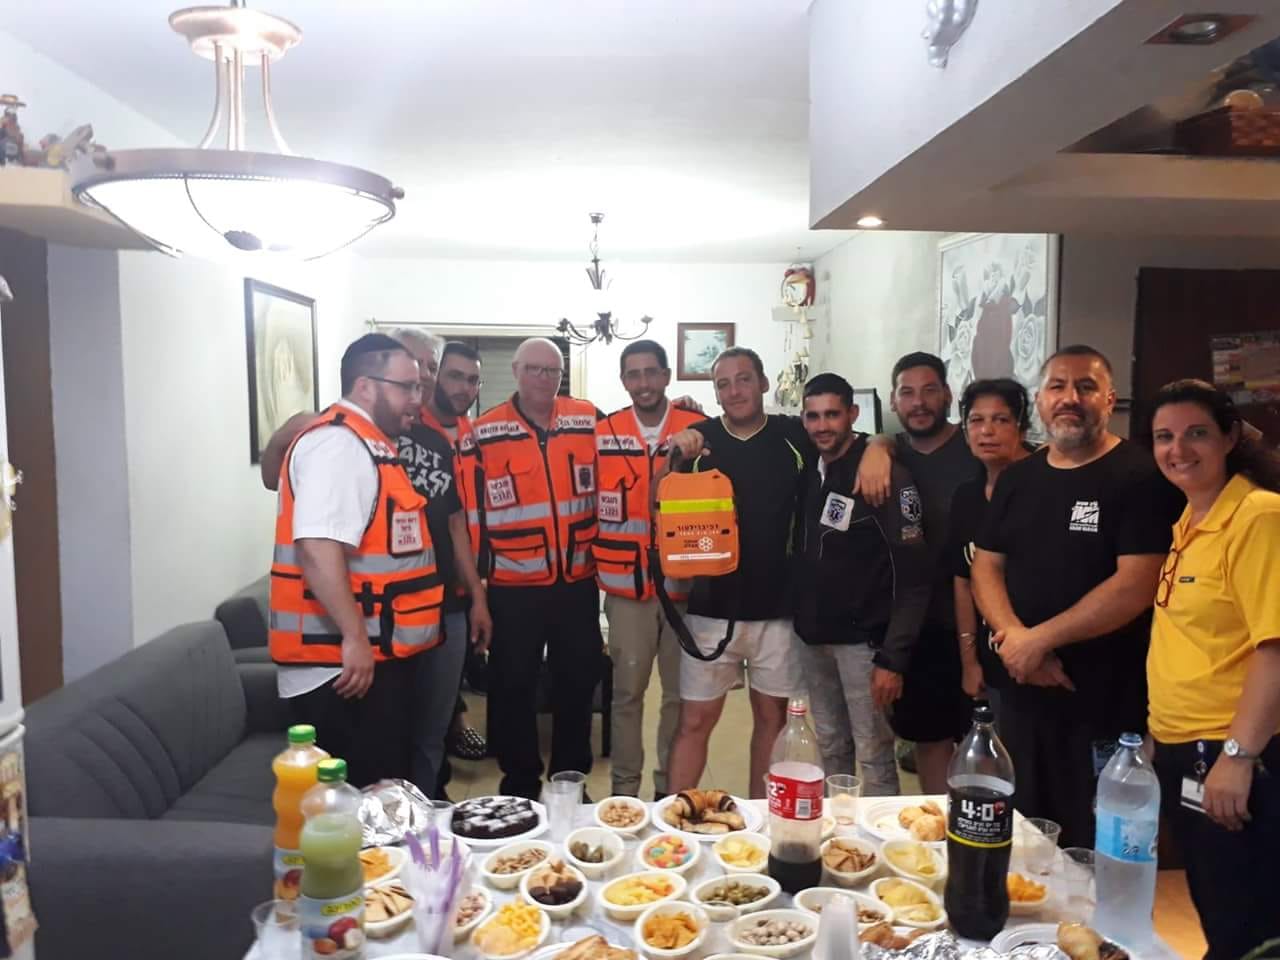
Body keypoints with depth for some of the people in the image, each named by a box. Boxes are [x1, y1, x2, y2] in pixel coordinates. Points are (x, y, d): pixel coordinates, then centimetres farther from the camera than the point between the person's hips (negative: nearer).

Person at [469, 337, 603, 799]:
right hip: (513, 588, -2)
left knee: (578, 683, 14)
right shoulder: (485, 432, -3)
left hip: (578, 583, 2)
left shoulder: (590, 420, 1)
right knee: (513, 688, 9)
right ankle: (520, 787, 27)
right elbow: (473, 510, 0)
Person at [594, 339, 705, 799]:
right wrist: (598, 565, 6)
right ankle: (624, 788, 23)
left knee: (682, 691, 10)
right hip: (626, 585, 0)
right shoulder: (602, 433, 2)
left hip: (686, 582, 0)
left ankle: (671, 787, 26)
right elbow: (586, 501, 10)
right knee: (627, 690, 9)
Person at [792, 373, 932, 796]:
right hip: (812, 636, 6)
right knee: (831, 750, 15)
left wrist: (893, 657, -18)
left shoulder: (886, 474, -12)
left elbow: (913, 575, -15)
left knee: (873, 754, 0)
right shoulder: (809, 471, 6)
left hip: (863, 640, -6)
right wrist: (801, 619, 2)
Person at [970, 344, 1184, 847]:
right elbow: (986, 566, 9)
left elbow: (1136, 586, -18)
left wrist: (1040, 638, -15)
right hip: (1022, 693, 6)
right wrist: (1013, 638, -9)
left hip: (1107, 707, -5)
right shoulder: (1017, 478, 11)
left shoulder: (1141, 477, -8)